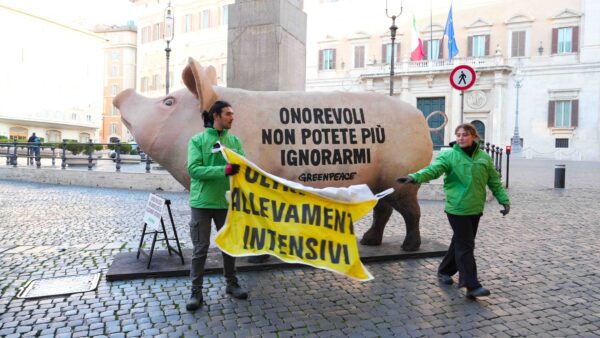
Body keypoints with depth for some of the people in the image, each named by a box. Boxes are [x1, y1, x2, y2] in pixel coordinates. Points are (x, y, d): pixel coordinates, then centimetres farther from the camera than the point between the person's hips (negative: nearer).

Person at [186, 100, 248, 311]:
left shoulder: (234, 140, 5)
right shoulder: (197, 140, -5)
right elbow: (194, 169, -16)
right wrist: (224, 170, -27)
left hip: (226, 201, 4)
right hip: (202, 201, -3)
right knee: (201, 248, 3)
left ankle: (232, 284, 32)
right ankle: (196, 291, 17)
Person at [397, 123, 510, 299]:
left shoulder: (484, 157, 6)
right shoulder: (449, 155, -7)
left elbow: (495, 182, 14)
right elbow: (433, 169, -23)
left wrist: (504, 200, 9)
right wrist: (415, 177, -40)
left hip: (475, 209, 5)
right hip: (457, 209, -5)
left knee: (461, 243, 16)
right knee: (465, 246, -5)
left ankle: (445, 271, 34)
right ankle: (472, 286, -2)